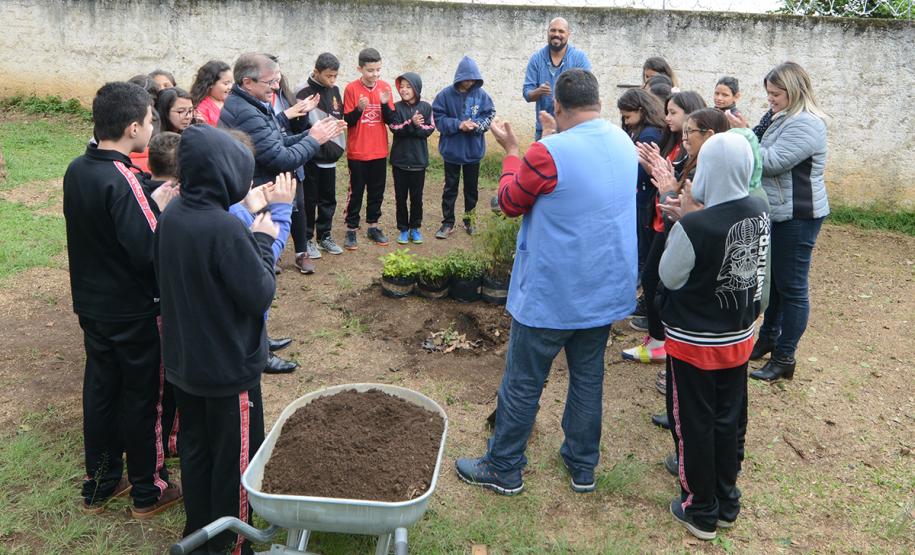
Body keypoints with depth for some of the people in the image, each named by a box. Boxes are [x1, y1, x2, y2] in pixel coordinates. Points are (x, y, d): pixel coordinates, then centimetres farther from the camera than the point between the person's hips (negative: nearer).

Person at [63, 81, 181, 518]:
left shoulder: (77, 170, 2)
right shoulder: (123, 182, -26)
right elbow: (149, 253, -28)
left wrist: (150, 202, 1)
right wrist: (161, 207, -13)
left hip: (92, 303, 8)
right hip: (133, 311, -8)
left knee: (100, 389, 18)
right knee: (143, 398, 7)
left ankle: (99, 485, 33)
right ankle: (148, 491, 24)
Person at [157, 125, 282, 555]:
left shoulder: (172, 216, -3)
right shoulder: (226, 229, -27)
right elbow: (260, 296, -22)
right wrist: (263, 242, -9)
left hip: (183, 361, 8)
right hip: (230, 366, -8)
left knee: (195, 449, 22)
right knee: (235, 459, 11)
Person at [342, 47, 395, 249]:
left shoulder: (385, 87, 0)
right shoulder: (351, 89, -10)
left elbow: (390, 120, -1)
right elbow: (347, 121, -9)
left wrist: (385, 104, -19)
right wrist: (359, 109, -27)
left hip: (379, 151, 4)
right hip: (357, 151, -3)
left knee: (377, 191, 12)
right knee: (356, 192, 3)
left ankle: (373, 227, 25)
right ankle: (351, 230, 13)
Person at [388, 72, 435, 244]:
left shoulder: (426, 107, 0)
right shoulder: (397, 107, -1)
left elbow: (429, 129, -9)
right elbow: (395, 129, -13)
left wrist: (410, 127, -18)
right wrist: (412, 124, -27)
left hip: (419, 159, 0)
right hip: (399, 159, 0)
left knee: (417, 196, 8)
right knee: (400, 196, 7)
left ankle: (415, 227, 22)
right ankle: (403, 228, 18)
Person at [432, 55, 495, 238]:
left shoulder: (481, 94, -7)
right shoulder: (446, 94, -11)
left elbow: (490, 115, -1)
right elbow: (438, 118, -11)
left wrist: (477, 125, -20)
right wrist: (458, 125, -22)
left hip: (473, 150, 2)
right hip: (451, 150, -2)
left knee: (471, 187, 14)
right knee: (450, 187, 9)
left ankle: (469, 219, 30)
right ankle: (448, 222, 19)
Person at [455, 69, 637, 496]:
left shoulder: (548, 153, -21)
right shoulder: (624, 144, 2)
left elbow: (510, 203, -5)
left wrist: (511, 151, 6)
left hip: (551, 295, -6)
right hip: (607, 290, 7)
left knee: (523, 383, 7)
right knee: (588, 377, 18)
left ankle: (503, 469, 22)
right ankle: (583, 466, 30)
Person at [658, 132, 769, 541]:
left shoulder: (694, 227, -28)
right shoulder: (759, 212, -6)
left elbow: (669, 277, -13)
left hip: (694, 343, -6)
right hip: (739, 338, 6)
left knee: (694, 426, 11)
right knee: (727, 421, 20)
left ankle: (701, 511, 26)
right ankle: (727, 503, 36)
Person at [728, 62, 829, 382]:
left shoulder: (806, 124, -19)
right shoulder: (777, 116, 10)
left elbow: (772, 162, -26)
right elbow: (761, 155, 14)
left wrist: (744, 135, -18)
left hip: (797, 216, -10)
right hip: (774, 212, 10)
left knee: (791, 287, 0)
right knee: (772, 280, 19)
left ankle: (784, 358, 9)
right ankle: (768, 338, 35)